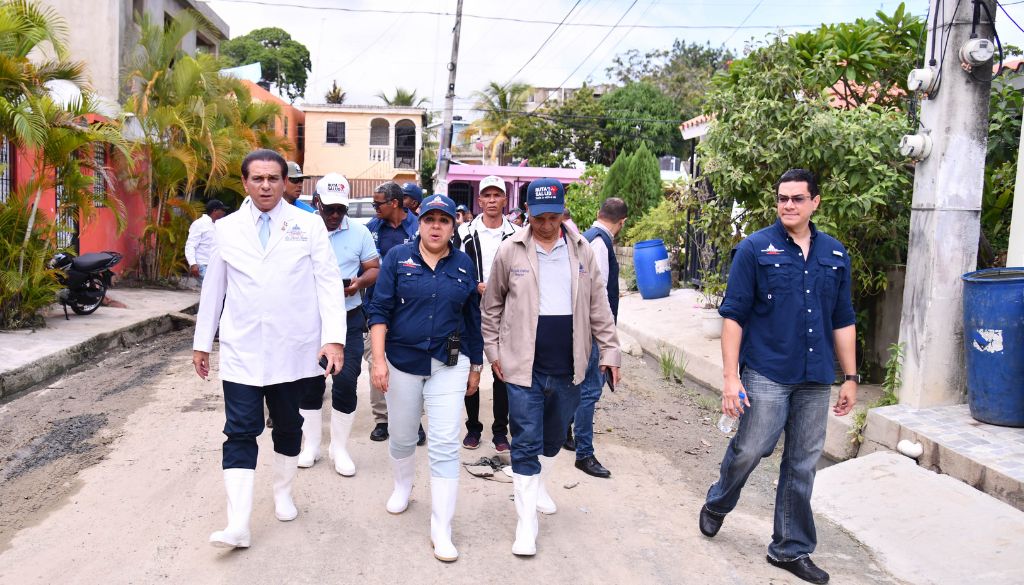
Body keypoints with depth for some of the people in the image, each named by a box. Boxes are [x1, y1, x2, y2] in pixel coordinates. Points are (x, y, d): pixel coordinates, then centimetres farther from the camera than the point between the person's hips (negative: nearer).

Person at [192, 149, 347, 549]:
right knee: (240, 433, -3)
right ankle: (238, 525, -2)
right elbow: (213, 288, 10)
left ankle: (283, 493, 37)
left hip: (293, 349, 0)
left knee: (289, 427, 15)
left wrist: (334, 337, -15)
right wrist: (202, 342, 13)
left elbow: (328, 283, -5)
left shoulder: (309, 226, -1)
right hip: (241, 351, 1)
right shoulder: (227, 228, 5)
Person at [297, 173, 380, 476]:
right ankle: (311, 445, 26)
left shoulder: (359, 232, 3)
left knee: (346, 382, 0)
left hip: (349, 318, 0)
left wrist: (359, 282, -15)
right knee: (310, 381, 9)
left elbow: (374, 269, 5)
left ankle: (339, 447, 17)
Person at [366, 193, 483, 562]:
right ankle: (402, 487, 47)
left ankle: (441, 530, 3)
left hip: (448, 366, 0)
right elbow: (379, 310, -6)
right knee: (402, 437, 16)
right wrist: (378, 359, -15)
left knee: (445, 446, -4)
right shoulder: (398, 258, -3)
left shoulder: (464, 265, 3)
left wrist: (476, 366, 12)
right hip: (401, 362, 0)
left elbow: (473, 319, 10)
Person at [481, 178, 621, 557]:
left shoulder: (581, 251, 3)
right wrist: (493, 349, 4)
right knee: (526, 441, 0)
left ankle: (536, 483, 46)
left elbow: (598, 305, 6)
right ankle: (526, 522, 9)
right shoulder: (511, 251, -4)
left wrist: (610, 349, 4)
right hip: (524, 365, -3)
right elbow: (492, 304, 5)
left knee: (554, 436, 20)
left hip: (567, 367, 3)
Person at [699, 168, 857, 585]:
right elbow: (734, 315, -7)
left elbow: (843, 321, 14)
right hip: (766, 374, -4)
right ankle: (716, 506, 31)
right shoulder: (755, 249, -4)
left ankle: (792, 549, 24)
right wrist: (731, 377, -12)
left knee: (803, 465, 10)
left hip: (815, 379, 4)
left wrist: (851, 377, 12)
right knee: (749, 450, 1)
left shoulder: (835, 254, 9)